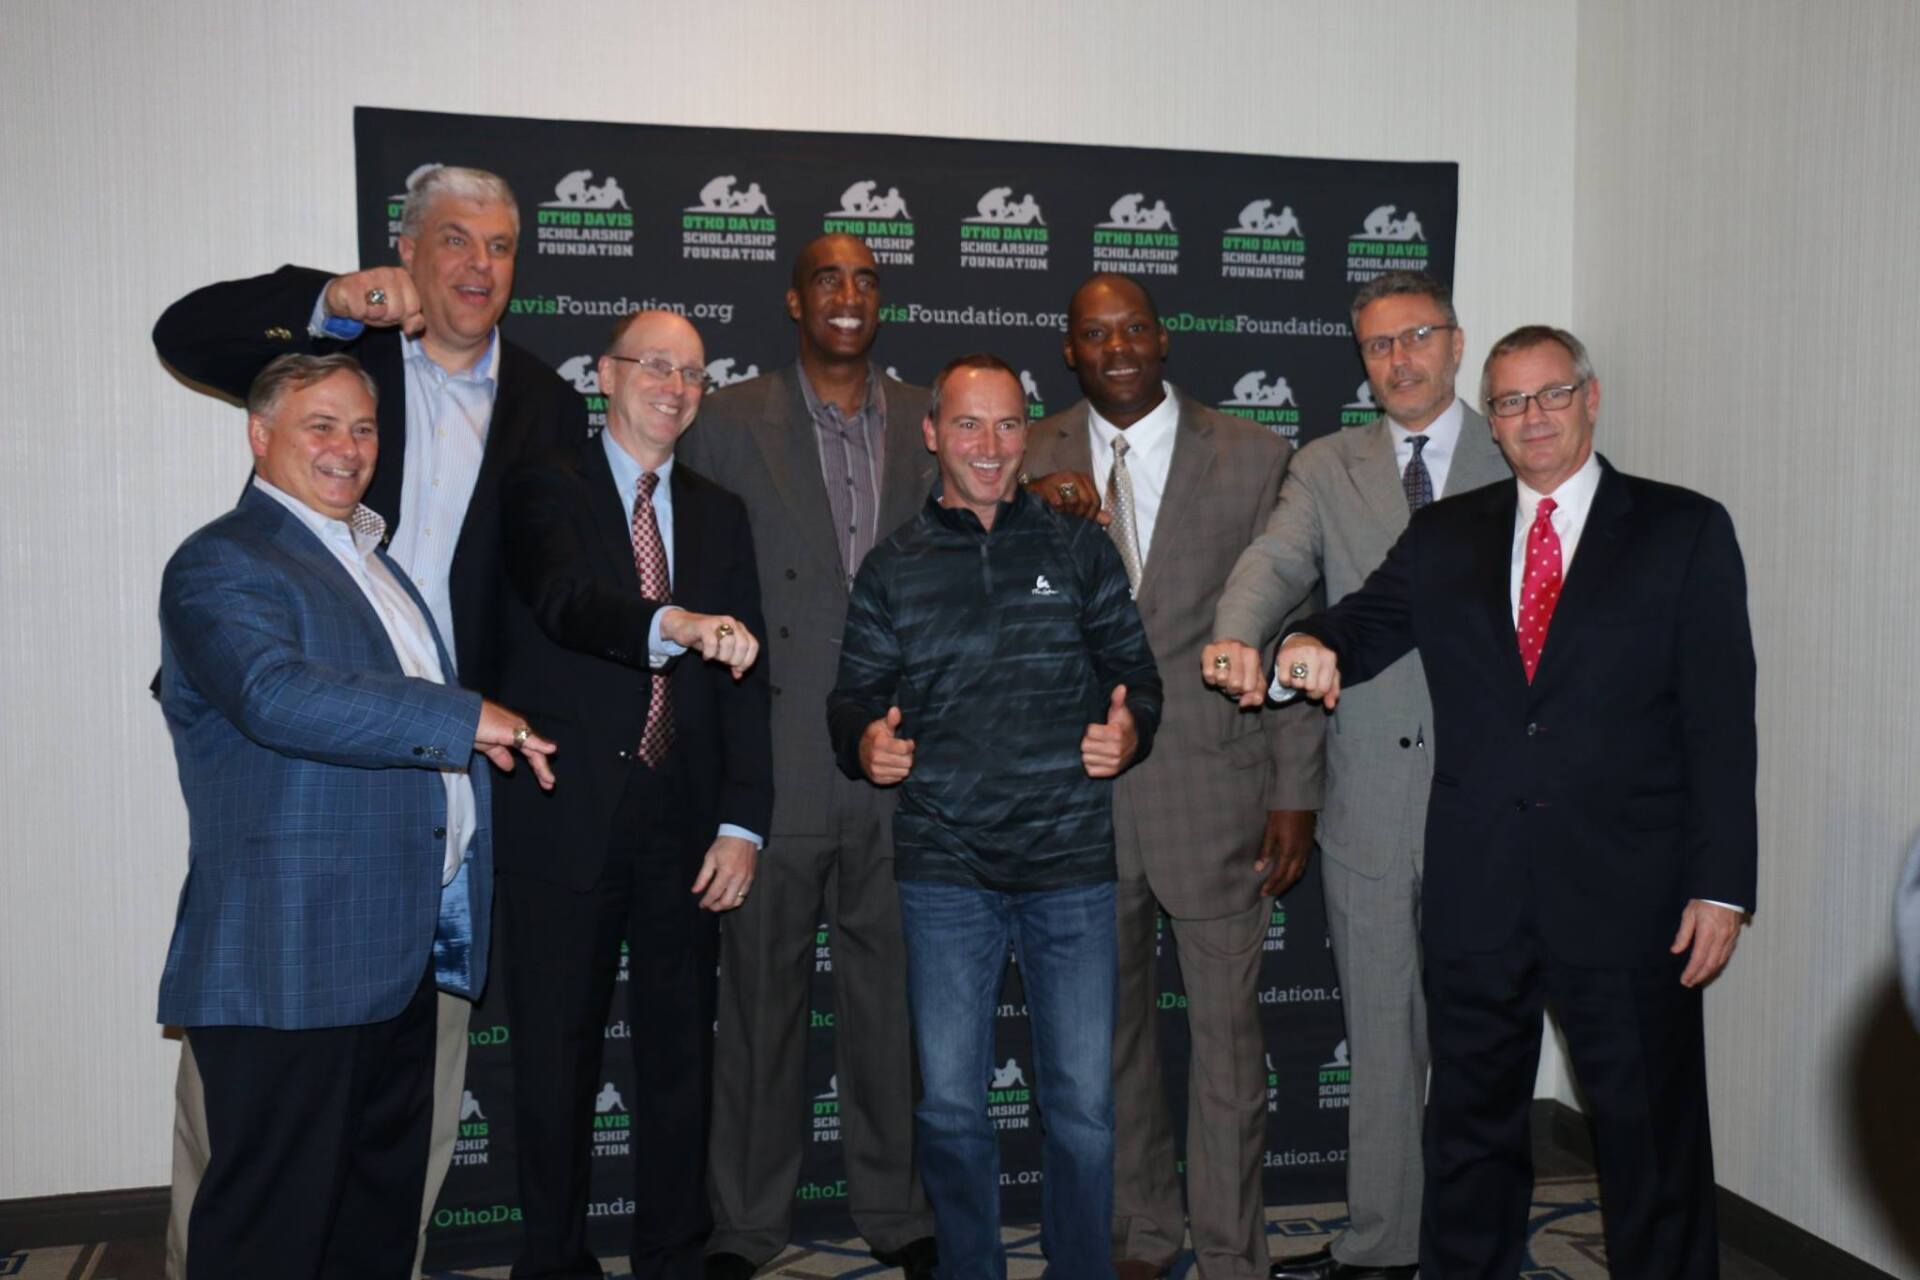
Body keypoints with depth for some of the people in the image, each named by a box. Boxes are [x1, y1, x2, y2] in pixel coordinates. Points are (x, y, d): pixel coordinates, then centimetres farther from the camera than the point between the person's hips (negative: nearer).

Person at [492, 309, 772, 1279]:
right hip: (565, 823, -3)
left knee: (681, 1055, 11)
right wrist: (674, 624, -41)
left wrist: (742, 823, -1)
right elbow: (564, 600, -22)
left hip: (683, 828, 4)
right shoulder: (544, 490, 0)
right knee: (556, 1057, 8)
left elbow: (744, 679, 7)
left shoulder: (719, 514, 12)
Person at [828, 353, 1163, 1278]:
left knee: (1084, 1107, 3)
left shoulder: (1079, 549, 9)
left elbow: (1135, 673, 9)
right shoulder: (892, 568, 10)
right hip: (944, 866, 1)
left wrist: (1130, 729, -12)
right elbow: (855, 695, 10)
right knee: (949, 1104, 7)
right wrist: (864, 741, -12)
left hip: (1072, 863, 0)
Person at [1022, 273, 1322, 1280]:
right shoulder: (1032, 462, 4)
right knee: (1111, 1025, 15)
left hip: (1211, 785, -2)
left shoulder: (1253, 458, -2)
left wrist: (1295, 791, -4)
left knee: (1226, 1026, 5)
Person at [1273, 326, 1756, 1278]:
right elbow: (1363, 626, 5)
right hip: (1475, 894, 3)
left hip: (1626, 894, -2)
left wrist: (1721, 886, -9)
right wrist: (1313, 647, -20)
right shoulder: (1442, 537, 11)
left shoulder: (1685, 530, 1)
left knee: (1654, 1142, 8)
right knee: (1471, 1128, 15)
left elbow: (1721, 721, -3)